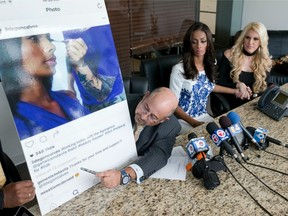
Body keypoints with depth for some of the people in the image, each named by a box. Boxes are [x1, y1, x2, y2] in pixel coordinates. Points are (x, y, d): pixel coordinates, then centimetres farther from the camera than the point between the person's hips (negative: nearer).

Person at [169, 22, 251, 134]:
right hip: (183, 120, -6)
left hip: (204, 116, 6)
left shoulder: (211, 64, 1)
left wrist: (235, 91, 24)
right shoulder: (179, 69, -19)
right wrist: (194, 123, -20)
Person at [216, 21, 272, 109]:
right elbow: (219, 83, -6)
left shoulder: (265, 61, 4)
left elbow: (263, 88, 11)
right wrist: (237, 85, -22)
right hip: (231, 106, -3)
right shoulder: (229, 55, -5)